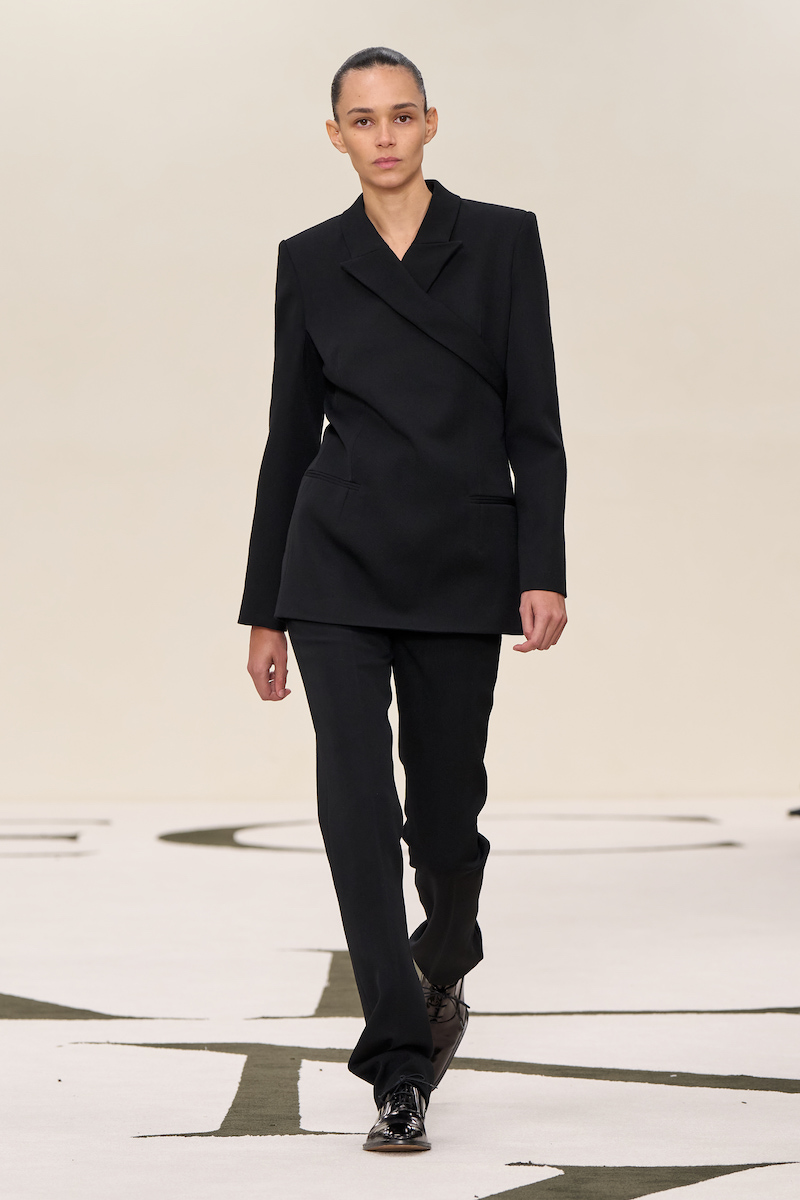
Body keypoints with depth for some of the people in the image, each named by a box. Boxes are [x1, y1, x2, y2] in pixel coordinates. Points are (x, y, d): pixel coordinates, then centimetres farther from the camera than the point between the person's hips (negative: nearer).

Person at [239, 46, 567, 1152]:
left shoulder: (502, 240, 3)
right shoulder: (311, 262, 7)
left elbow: (535, 422, 0)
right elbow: (290, 435, 10)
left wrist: (544, 571, -9)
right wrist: (265, 608, 9)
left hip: (462, 563, 0)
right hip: (338, 562, 1)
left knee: (445, 809, 7)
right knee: (356, 798, -12)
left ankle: (443, 968, 40)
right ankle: (401, 1068, -7)